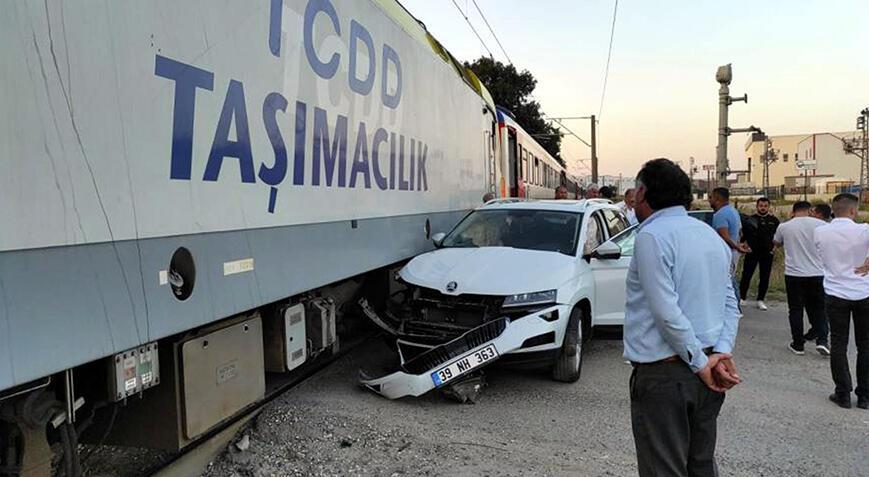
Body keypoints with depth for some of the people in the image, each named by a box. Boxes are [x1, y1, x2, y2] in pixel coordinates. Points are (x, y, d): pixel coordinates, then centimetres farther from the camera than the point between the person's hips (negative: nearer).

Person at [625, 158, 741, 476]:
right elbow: (730, 304, 10)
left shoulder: (652, 235, -15)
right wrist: (721, 353, -2)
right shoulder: (711, 235, 13)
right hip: (704, 376, 8)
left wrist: (700, 363, -12)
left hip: (663, 373, -8)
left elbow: (667, 312, -21)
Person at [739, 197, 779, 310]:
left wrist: (775, 246, 0)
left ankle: (760, 300, 15)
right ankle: (741, 297, 6)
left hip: (767, 253, 2)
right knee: (746, 275, -3)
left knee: (765, 278, 5)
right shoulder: (750, 219, 3)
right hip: (752, 252, -2)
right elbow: (744, 235, 5)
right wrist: (746, 245, -8)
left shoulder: (774, 220, 8)